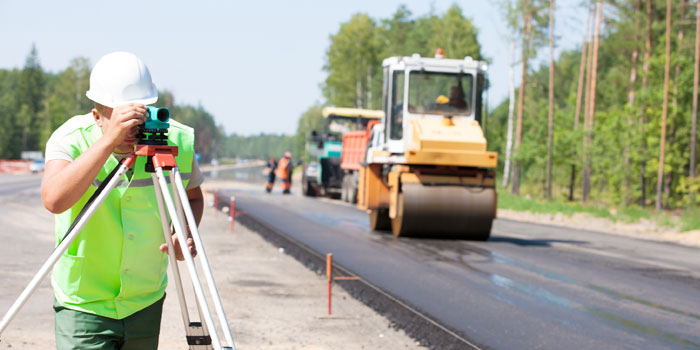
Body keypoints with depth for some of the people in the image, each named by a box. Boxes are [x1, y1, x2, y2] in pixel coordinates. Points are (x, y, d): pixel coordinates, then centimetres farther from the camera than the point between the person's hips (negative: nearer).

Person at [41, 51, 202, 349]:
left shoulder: (178, 141, -9)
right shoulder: (70, 140, -17)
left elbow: (193, 196, 10)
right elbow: (54, 199, -37)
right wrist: (108, 140, -43)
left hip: (146, 302, 3)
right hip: (84, 305, -3)